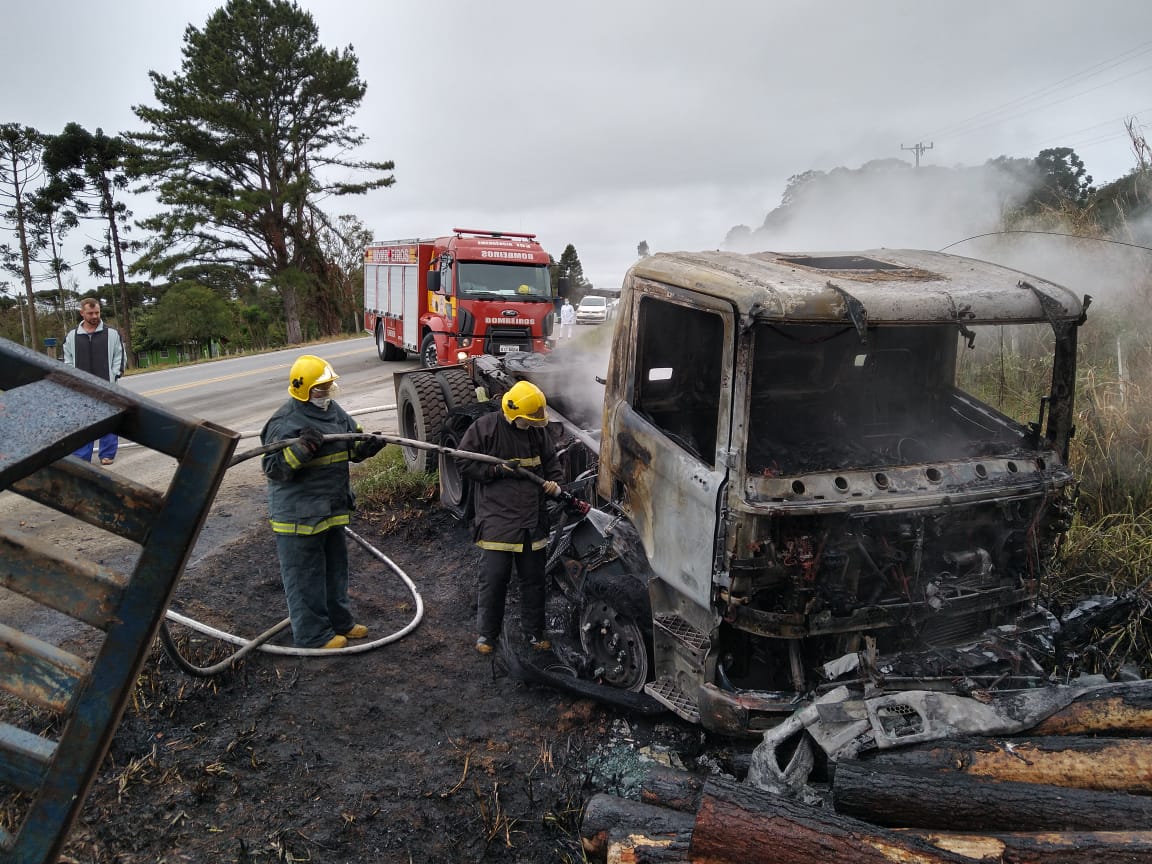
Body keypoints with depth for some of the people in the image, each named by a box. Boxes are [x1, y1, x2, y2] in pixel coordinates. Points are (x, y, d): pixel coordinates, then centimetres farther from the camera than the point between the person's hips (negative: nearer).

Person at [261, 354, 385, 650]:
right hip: (298, 514, -9)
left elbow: (352, 448, 17)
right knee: (305, 576, 4)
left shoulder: (333, 411, 7)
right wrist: (300, 448, -35)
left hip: (333, 508, 9)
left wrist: (368, 446, -5)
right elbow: (273, 469, -20)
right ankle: (313, 634, 16)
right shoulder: (285, 422, -18)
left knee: (335, 568, 21)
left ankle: (339, 622, 37)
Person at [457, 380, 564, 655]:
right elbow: (464, 462, -5)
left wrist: (555, 482, -1)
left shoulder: (537, 430, 7)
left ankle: (534, 632, 27)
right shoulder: (484, 427, -8)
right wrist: (496, 470, -16)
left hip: (532, 519, 5)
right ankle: (486, 633, 18)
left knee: (533, 578, 12)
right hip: (496, 517, -5)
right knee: (493, 578, 0)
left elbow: (551, 461, 19)